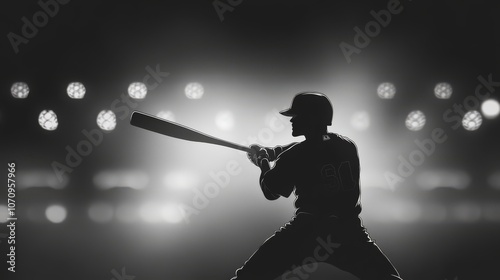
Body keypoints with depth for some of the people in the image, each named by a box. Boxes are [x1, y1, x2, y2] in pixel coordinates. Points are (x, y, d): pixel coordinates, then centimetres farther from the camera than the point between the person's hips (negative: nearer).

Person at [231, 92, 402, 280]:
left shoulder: (295, 156, -7)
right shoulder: (347, 145, 9)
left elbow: (270, 191, 7)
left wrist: (262, 161, 23)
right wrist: (269, 152, 26)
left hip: (308, 232, -3)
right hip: (348, 231, 4)